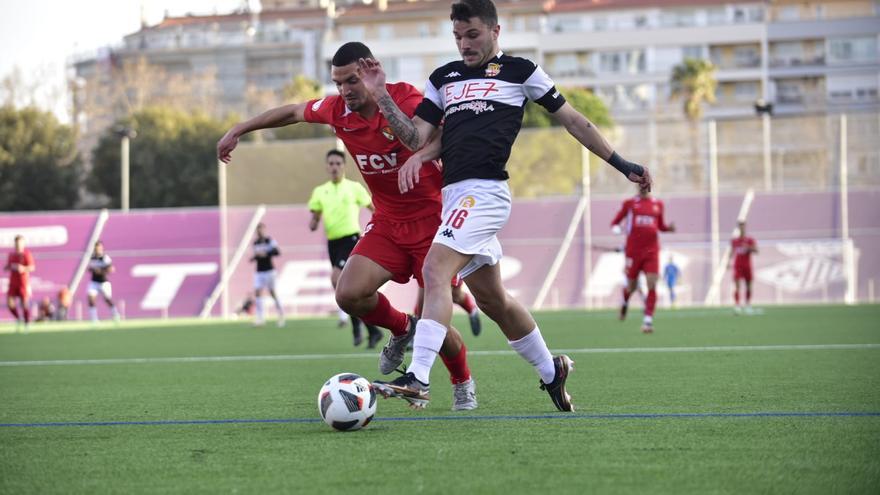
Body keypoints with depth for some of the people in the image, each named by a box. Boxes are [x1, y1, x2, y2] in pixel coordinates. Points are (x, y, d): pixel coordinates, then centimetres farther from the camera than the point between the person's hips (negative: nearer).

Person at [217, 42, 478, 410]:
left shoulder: (406, 100, -20)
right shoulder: (337, 110, -4)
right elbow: (294, 112, 15)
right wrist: (239, 130, 20)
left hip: (431, 220, -5)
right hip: (386, 224, 5)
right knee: (349, 294, -18)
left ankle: (463, 385, 24)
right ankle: (402, 329, 16)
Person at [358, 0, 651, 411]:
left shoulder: (519, 71, 5)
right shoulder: (443, 77, 20)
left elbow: (573, 120, 10)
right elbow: (417, 136, 14)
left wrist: (620, 164, 11)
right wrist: (381, 96, 2)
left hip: (484, 190, -7)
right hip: (456, 195, 7)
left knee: (435, 270, -23)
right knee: (492, 300, 14)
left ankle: (418, 379, -31)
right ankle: (551, 371, 31)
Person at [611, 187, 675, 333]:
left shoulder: (658, 204, 9)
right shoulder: (630, 203, 3)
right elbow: (615, 222, 10)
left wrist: (670, 228, -1)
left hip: (651, 251, 1)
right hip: (633, 251, -1)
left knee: (652, 285, -13)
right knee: (632, 286, 9)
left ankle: (648, 320, -11)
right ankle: (625, 302, 44)